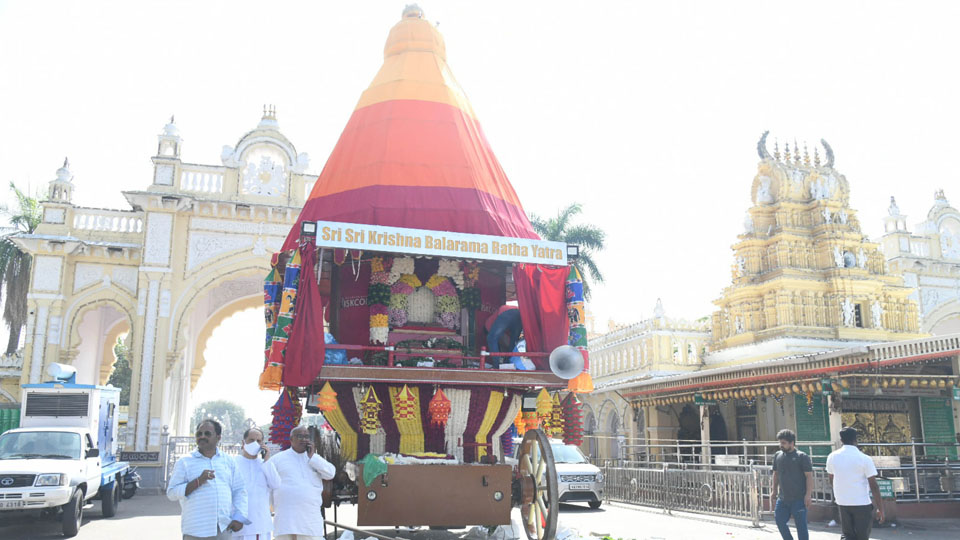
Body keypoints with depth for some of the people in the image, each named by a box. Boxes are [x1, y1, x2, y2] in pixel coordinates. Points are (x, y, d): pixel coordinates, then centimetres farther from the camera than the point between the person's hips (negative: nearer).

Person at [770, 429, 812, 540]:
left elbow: (809, 476, -10)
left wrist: (808, 494, -15)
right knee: (779, 520, 7)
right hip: (782, 498, 5)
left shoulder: (802, 457, -8)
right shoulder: (777, 456, 8)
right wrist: (774, 490, 15)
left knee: (801, 525, 1)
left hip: (799, 499, -5)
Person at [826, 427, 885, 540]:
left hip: (842, 502, 3)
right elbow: (874, 486, -10)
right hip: (862, 503, -3)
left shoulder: (832, 457, 1)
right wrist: (880, 508, -3)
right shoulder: (865, 459, -10)